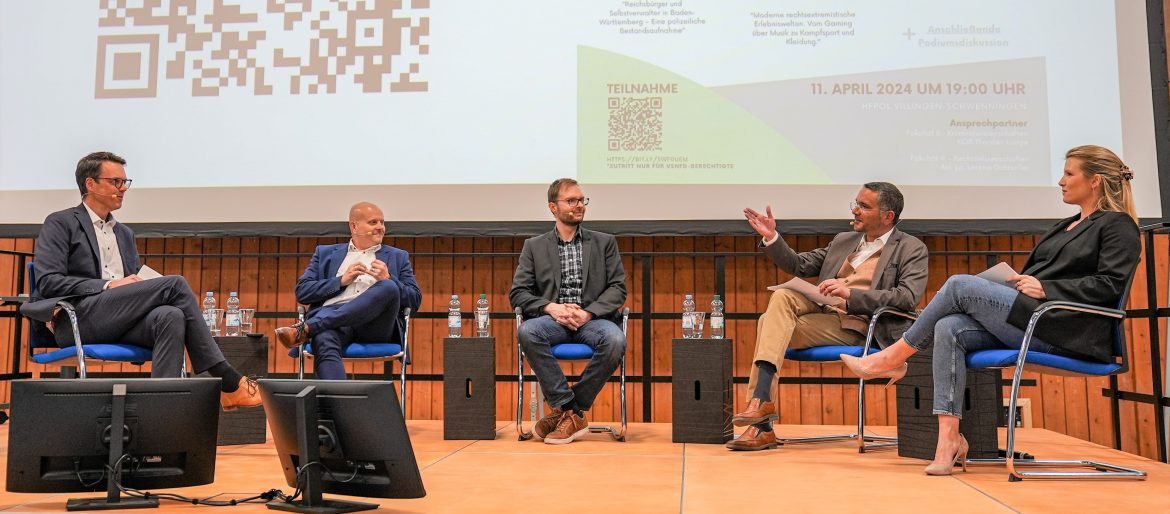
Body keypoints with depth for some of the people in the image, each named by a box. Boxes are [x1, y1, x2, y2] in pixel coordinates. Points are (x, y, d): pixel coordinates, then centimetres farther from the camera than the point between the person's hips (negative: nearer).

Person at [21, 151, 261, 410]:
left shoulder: (125, 233, 27)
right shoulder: (60, 224, 7)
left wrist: (140, 286, -2)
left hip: (122, 321, 6)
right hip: (79, 319, -6)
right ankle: (228, 382, -24)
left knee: (171, 316, -30)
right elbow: (47, 281, -6)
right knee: (175, 284, -23)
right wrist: (108, 286, -15)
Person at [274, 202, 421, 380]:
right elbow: (301, 292, 14)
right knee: (324, 342, -37)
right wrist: (342, 281, 0)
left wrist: (388, 279, -4)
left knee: (389, 287, -33)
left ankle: (306, 329, -34)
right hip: (332, 316, 0)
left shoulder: (398, 257, 25)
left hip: (374, 323, 0)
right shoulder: (325, 253, 26)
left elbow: (415, 300, 15)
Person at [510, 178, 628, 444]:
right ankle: (570, 412, -25)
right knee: (527, 331, -34)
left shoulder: (605, 242, 15)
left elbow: (618, 287, 6)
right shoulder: (534, 246, 14)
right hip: (553, 320, 0)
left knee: (615, 340, -35)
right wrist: (551, 307, -13)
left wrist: (588, 312, -12)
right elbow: (517, 292, 6)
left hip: (592, 319, 0)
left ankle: (565, 410, -17)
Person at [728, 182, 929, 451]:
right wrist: (771, 237, 4)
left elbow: (909, 297, -12)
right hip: (822, 310, 6)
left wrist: (850, 293, -21)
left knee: (772, 324, -24)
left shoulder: (911, 249, 4)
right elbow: (799, 265, 22)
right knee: (782, 297, -24)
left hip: (856, 326, -6)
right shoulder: (843, 240, 24)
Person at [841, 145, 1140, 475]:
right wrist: (1020, 283, 6)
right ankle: (949, 438, -24)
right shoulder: (1067, 226, 27)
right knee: (950, 329, -19)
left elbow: (1111, 285, -12)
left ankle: (895, 357, -5)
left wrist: (1045, 288, -18)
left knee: (961, 285, -18)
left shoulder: (1118, 225, 2)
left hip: (1065, 331, -8)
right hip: (1031, 320, 8)